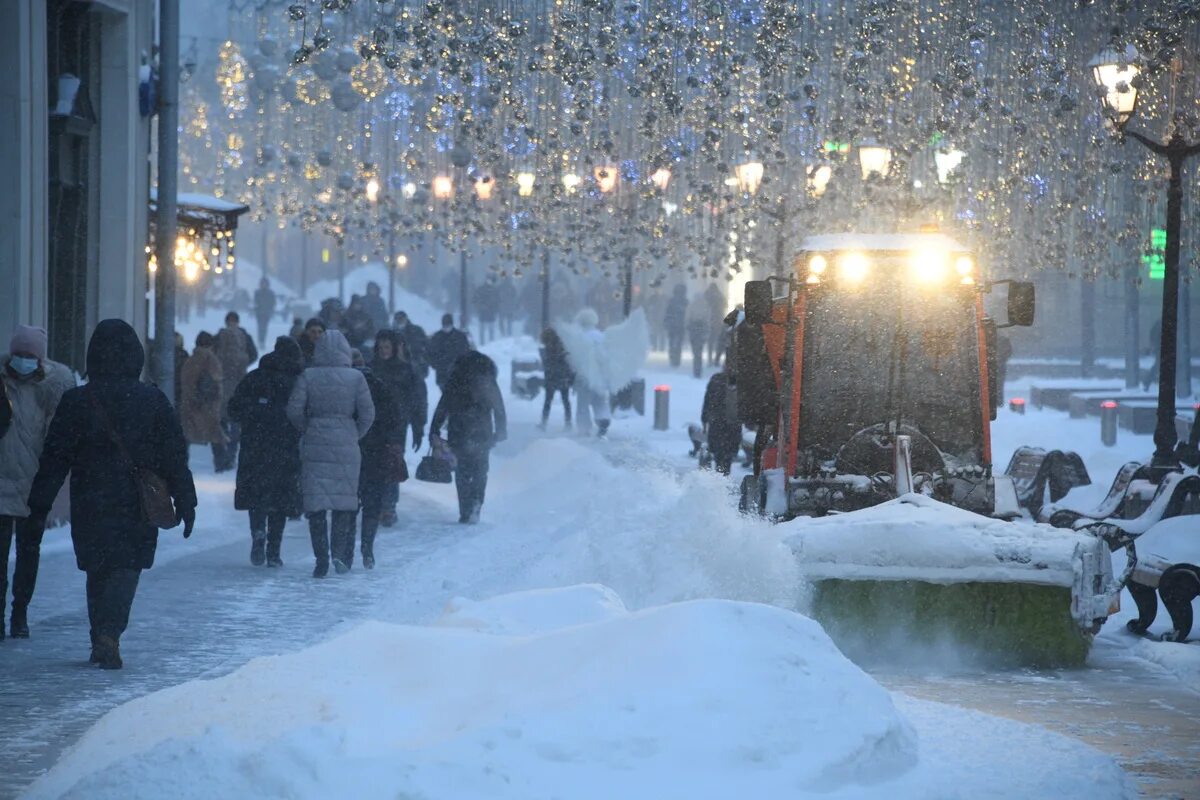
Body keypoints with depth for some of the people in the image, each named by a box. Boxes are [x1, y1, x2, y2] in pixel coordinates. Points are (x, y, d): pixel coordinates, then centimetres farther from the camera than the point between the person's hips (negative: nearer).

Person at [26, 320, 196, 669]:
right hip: (138, 506, -1)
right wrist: (185, 503, 7)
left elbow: (55, 457, -2)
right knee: (126, 568, 2)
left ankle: (101, 640, 17)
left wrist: (40, 504, 4)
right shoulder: (153, 401, -3)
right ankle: (109, 635, -16)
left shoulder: (76, 402, -4)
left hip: (90, 505, 1)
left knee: (97, 571, 14)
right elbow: (175, 456, 0)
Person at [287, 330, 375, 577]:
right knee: (344, 499, 10)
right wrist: (355, 436, 10)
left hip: (314, 445, 0)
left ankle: (321, 559, 0)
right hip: (346, 446, 0)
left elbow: (294, 410, -6)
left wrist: (307, 431, 9)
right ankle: (339, 553, -2)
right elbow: (367, 413, -4)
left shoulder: (307, 376, -3)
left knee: (316, 503, 4)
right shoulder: (355, 378, -3)